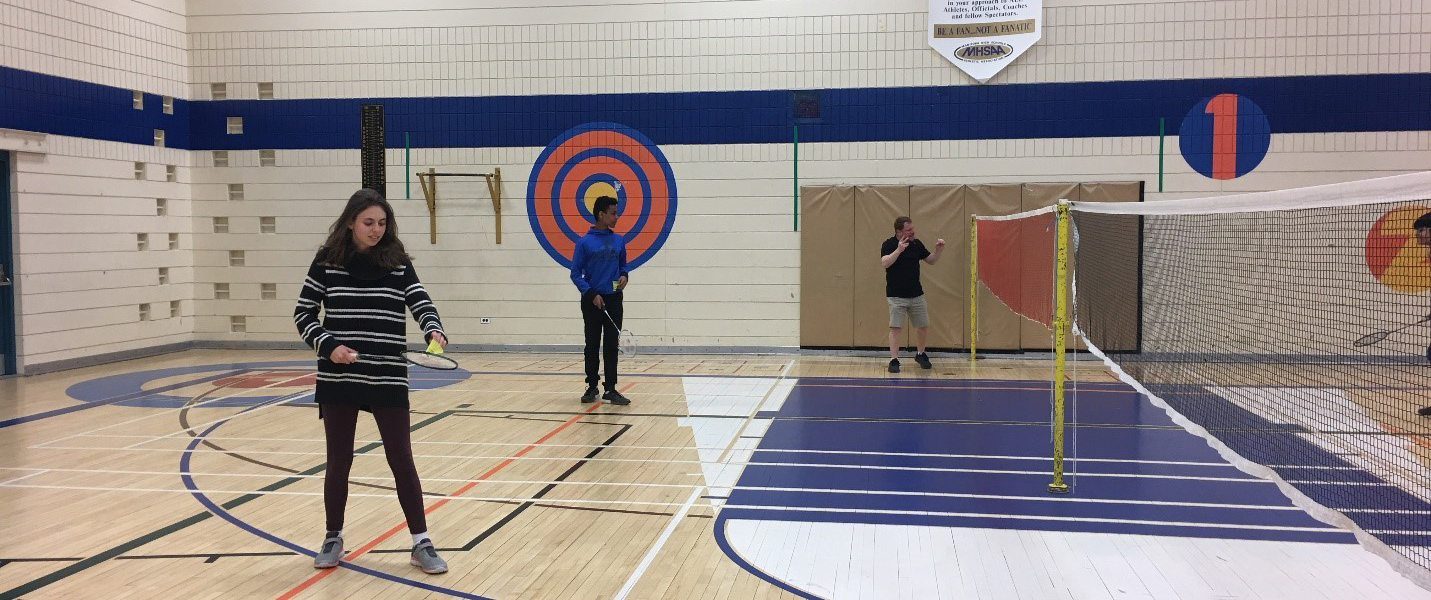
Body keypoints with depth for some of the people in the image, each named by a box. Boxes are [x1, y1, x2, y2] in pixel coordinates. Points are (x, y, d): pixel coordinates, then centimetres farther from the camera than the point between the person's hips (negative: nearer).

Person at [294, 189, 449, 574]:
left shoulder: (398, 263, 1)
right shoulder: (327, 262, 0)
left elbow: (421, 304, -9)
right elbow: (303, 313, 4)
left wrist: (434, 331, -30)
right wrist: (327, 345, -13)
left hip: (388, 379, 0)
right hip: (338, 379, 0)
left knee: (401, 459, 2)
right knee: (339, 460, 12)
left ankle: (420, 543, 11)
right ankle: (333, 538, 29)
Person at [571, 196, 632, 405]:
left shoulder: (619, 240, 7)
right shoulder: (584, 242, -5)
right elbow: (575, 273, -4)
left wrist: (624, 275, -3)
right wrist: (591, 294, -13)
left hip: (613, 300, 3)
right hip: (592, 301, -3)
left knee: (611, 345, 3)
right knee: (592, 345, 6)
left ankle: (610, 389, 6)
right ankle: (592, 386, 17)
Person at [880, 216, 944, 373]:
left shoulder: (916, 244, 4)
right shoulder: (889, 245, -10)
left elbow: (931, 260, 14)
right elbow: (884, 263, -26)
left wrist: (938, 250, -5)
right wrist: (899, 250, -37)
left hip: (916, 295, 5)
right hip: (896, 296, -5)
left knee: (923, 326, 11)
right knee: (896, 328, -8)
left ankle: (921, 355, 31)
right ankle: (894, 360, -1)